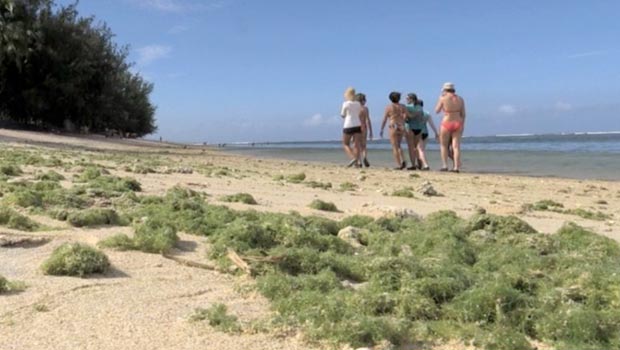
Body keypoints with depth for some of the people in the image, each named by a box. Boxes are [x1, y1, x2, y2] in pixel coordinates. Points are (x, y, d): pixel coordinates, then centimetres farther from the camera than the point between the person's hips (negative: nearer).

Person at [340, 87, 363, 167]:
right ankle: (357, 162, -4)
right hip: (357, 125, 4)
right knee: (356, 144, 3)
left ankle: (353, 158, -15)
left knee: (345, 144, 6)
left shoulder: (346, 103, -5)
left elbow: (342, 115, 3)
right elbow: (359, 114, 13)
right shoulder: (358, 104, 8)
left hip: (348, 125, -4)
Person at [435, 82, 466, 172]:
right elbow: (463, 114, 6)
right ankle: (456, 167, -3)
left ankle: (445, 166, 4)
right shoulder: (460, 99, 5)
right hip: (458, 124, 3)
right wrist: (462, 125, 15)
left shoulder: (443, 98, -7)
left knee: (444, 145, 11)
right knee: (456, 146, 2)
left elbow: (437, 111, 4)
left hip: (446, 123, -3)